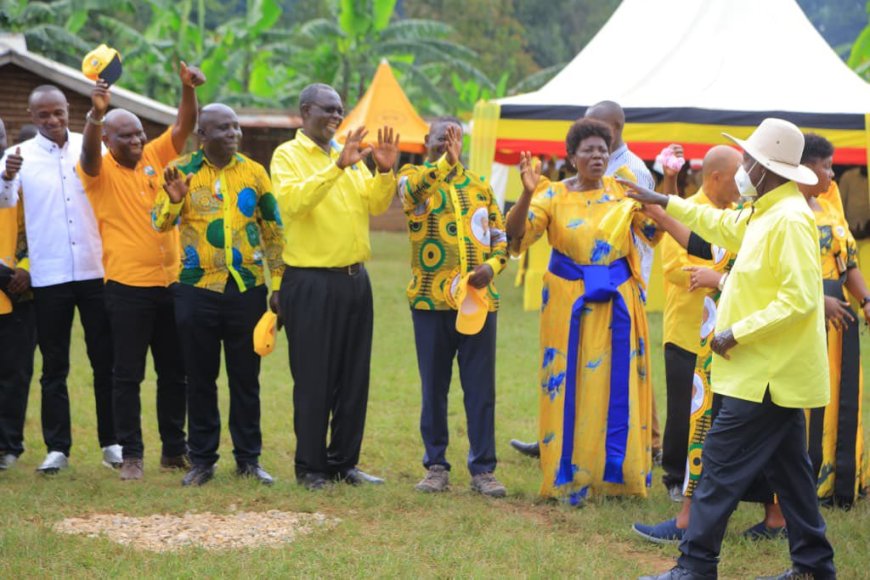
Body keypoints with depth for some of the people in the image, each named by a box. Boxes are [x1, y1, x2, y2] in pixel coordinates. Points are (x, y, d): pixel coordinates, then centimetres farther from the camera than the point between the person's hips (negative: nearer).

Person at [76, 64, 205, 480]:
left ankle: (175, 449, 19)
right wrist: (97, 113, -44)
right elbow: (89, 150, -25)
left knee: (175, 373, 10)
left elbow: (183, 127, -1)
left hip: (170, 282, 4)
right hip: (127, 287, -4)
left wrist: (188, 88, -19)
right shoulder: (100, 170, -4)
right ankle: (131, 455, 4)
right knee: (127, 375, -1)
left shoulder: (155, 157, 8)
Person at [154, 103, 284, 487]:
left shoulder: (254, 172, 4)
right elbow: (160, 223, -5)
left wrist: (278, 282, 3)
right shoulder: (182, 170, 1)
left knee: (245, 376, 6)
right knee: (200, 377, 6)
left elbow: (273, 231, 8)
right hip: (197, 290, -1)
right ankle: (202, 459, 14)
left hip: (247, 289, 1)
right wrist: (173, 199, -25)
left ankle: (249, 458, 15)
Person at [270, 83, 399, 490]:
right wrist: (337, 166, -28)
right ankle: (310, 467, 9)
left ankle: (344, 462, 19)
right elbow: (292, 201, -22)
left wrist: (385, 172, -11)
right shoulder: (288, 155, -4)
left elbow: (375, 205, 6)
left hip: (354, 278, 6)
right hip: (310, 281, -6)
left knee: (354, 378, 10)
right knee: (313, 379, -1)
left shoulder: (350, 155, 13)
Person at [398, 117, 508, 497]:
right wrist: (444, 162, -38)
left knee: (481, 389, 2)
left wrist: (491, 267, -7)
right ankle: (436, 466, 15)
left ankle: (483, 469, 8)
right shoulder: (414, 177, 3)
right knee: (434, 388, 6)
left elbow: (500, 238, 14)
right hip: (431, 301, -2)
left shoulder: (479, 186, 12)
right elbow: (411, 190, -23)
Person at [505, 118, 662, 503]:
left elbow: (653, 232, 3)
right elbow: (516, 235, -12)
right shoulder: (553, 195, -3)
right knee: (571, 384, 1)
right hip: (570, 301, -2)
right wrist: (527, 195, -28)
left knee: (618, 384, 4)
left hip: (617, 301, 2)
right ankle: (569, 477, 9)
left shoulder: (623, 191, 5)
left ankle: (617, 472, 15)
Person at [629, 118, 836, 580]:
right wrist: (664, 202, 32)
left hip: (766, 374, -10)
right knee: (787, 469, 14)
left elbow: (800, 299, -25)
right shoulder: (765, 213, 12)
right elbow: (723, 226, 32)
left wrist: (737, 333, -21)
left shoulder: (790, 220, -20)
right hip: (776, 371, 10)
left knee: (721, 466, -6)